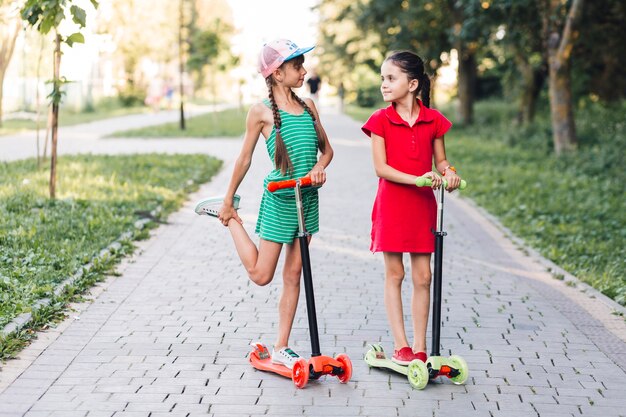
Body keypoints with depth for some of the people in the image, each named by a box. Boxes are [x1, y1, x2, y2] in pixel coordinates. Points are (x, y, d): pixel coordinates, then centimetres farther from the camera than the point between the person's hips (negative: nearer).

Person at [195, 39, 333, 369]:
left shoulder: (308, 107, 7)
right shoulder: (262, 112, -8)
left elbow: (326, 148, 14)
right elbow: (244, 159, -2)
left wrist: (319, 166, -8)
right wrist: (228, 201, 4)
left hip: (308, 198, 5)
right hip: (279, 199, -5)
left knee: (293, 274, 9)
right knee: (261, 275, 3)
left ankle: (281, 349, 18)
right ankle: (229, 215, 24)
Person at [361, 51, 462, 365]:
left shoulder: (433, 120, 1)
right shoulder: (380, 120, -5)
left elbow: (440, 160, 10)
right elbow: (381, 167, -11)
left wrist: (448, 172, -13)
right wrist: (417, 179, -23)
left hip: (423, 205, 2)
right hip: (391, 204, -2)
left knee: (422, 277, 5)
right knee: (394, 274, 4)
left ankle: (420, 347, 15)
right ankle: (400, 346, 12)